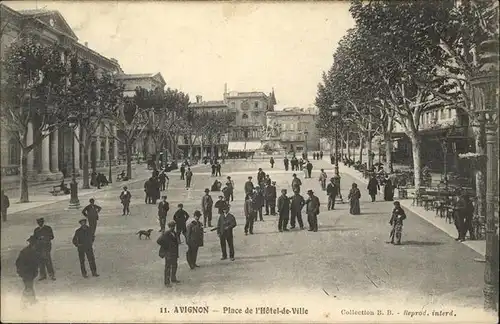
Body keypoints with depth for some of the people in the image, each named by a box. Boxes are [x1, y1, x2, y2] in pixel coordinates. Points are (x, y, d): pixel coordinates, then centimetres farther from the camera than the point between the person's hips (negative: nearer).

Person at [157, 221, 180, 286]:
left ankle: (173, 279, 35)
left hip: (174, 253, 8)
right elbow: (158, 241, -23)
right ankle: (166, 282, 6)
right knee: (168, 267, -2)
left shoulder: (174, 233, 6)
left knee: (174, 266, 19)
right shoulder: (166, 234, -19)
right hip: (168, 253, -8)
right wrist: (165, 247, -16)